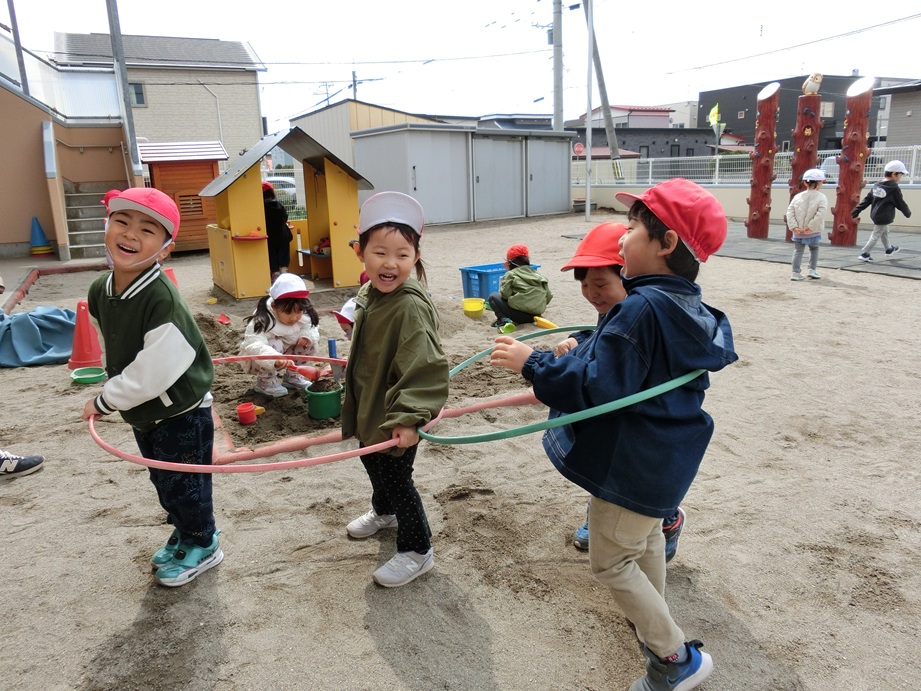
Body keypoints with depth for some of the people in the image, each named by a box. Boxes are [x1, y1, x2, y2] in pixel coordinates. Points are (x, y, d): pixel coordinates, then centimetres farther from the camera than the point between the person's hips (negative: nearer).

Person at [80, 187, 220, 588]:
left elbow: (152, 375, -29)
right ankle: (184, 535, 46)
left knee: (183, 485, 10)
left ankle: (202, 545, 33)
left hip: (182, 414, -8)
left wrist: (103, 402, -16)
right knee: (163, 483, 24)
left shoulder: (162, 300, -32)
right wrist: (114, 389, 5)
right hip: (143, 415, 8)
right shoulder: (99, 291, -6)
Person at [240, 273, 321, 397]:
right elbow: (254, 345, -48)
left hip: (285, 356, 6)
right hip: (258, 360, -5)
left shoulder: (303, 316, -16)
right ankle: (265, 382, -12)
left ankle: (291, 376, 5)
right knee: (275, 345, -36)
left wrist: (308, 335, -25)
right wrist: (275, 359, -67)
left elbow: (312, 327, 2)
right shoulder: (262, 321, -34)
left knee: (311, 342, -14)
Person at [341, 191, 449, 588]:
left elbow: (425, 367, -33)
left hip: (395, 420, -9)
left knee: (396, 478, 6)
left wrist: (408, 417, -35)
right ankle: (383, 512, 57)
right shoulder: (369, 294, 0)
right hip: (368, 409, 9)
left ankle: (417, 551, 27)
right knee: (373, 466, 28)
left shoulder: (411, 307, -29)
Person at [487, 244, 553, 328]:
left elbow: (505, 294, -10)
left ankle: (503, 318, -7)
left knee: (493, 296, 13)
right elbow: (549, 296, 10)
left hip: (520, 314, -6)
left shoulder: (510, 274, -1)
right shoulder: (536, 274, 13)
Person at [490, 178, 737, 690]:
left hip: (634, 464, -10)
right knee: (647, 534, 30)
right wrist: (579, 355, 20)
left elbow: (598, 387, -30)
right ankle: (654, 623, 51)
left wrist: (534, 363, -24)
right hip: (668, 454, 10)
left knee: (611, 561, 9)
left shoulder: (641, 310, -29)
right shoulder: (689, 308, 1)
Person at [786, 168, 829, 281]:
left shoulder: (798, 196, 1)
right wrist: (811, 227, -17)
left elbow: (790, 211, -6)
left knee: (798, 251, 8)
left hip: (798, 232, 2)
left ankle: (796, 273, 2)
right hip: (813, 232, -2)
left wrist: (793, 226, -9)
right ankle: (812, 270, 17)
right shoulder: (821, 197, -9)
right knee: (814, 249, 20)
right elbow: (821, 214, -20)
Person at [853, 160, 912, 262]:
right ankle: (865, 254, -1)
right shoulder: (894, 188, -17)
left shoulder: (877, 186, 3)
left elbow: (867, 199, 5)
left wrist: (857, 210, 7)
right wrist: (908, 213, 8)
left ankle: (889, 249, 44)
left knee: (885, 232, 26)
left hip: (875, 215, 8)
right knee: (876, 235, -1)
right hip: (884, 218, -8)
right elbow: (901, 204, -8)